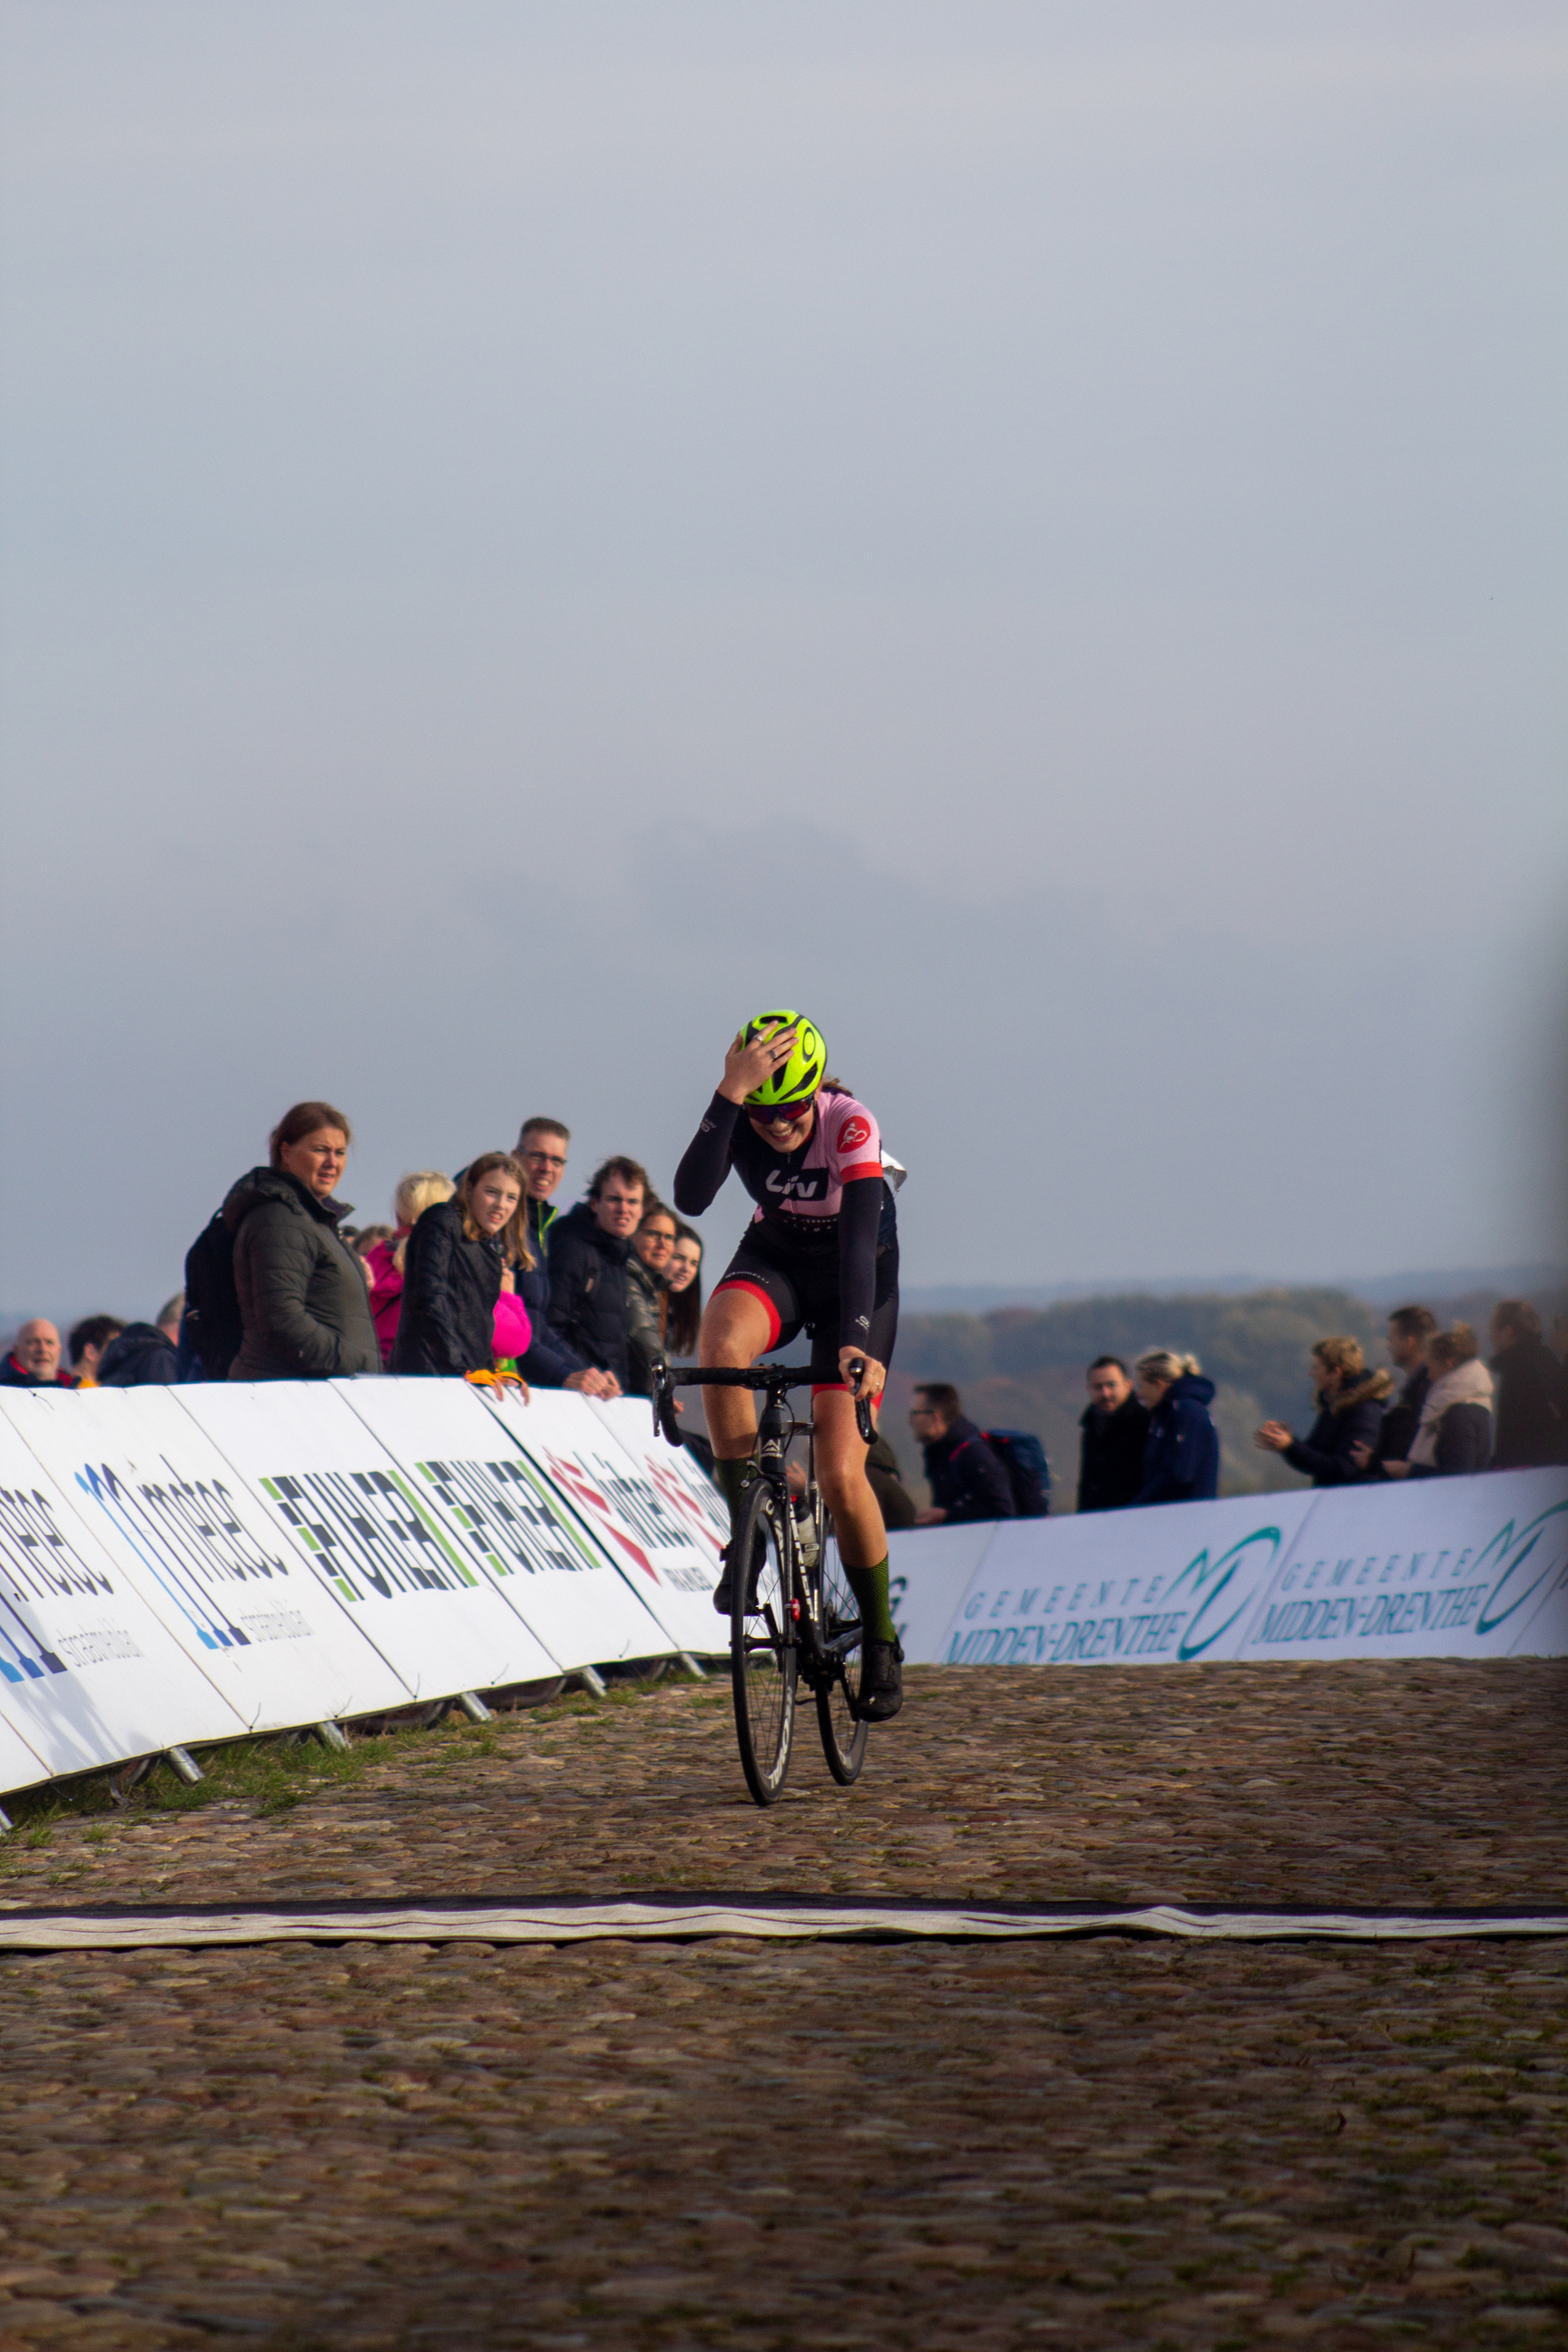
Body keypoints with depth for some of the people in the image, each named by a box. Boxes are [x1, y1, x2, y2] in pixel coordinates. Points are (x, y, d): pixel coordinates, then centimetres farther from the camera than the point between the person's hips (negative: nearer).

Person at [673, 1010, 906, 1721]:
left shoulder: (851, 1124, -29)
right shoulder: (739, 1116, -22)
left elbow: (860, 1236, -39)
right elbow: (692, 1196, -40)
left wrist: (857, 1340, -52)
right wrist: (729, 1096, -49)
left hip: (857, 1274, -2)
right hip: (774, 1258, 2)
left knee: (840, 1474, -13)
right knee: (720, 1344, -35)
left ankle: (880, 1641, 8)